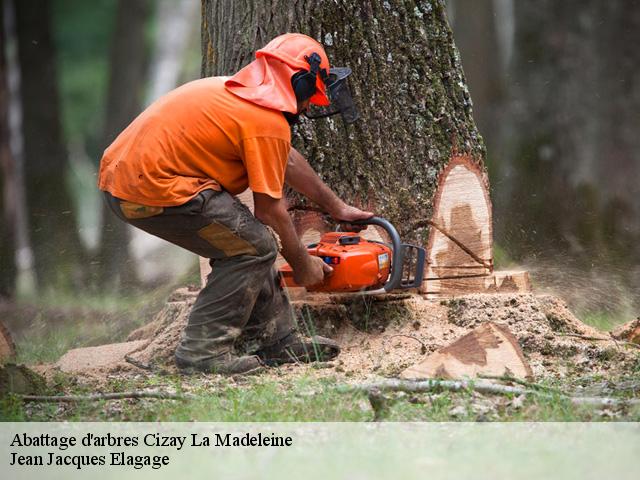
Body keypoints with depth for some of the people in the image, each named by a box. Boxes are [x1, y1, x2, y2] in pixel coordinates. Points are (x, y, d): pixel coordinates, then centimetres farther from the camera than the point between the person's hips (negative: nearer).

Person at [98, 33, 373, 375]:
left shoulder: (236, 92, 19)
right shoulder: (268, 121, -10)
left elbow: (288, 161, 31)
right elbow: (270, 209, -6)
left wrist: (338, 209, 39)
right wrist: (303, 266, 9)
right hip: (152, 191, -10)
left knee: (242, 240, 17)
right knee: (254, 247, -5)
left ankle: (276, 340, 19)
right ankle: (202, 351, -6)